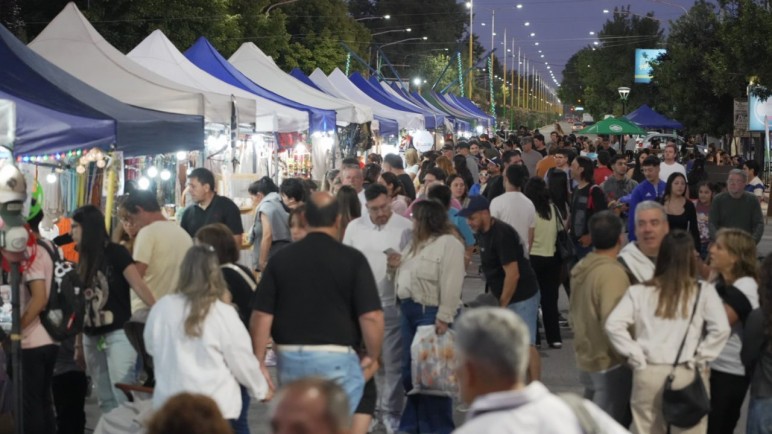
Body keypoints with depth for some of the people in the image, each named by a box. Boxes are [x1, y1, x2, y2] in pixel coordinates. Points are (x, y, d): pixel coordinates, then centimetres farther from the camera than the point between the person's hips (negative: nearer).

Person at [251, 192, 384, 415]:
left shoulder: (280, 259, 3)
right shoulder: (352, 259, -6)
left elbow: (260, 316, 0)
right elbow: (371, 317, -11)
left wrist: (259, 365, 8)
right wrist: (373, 357, 4)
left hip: (290, 360, 4)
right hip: (336, 360, -3)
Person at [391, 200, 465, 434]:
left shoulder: (448, 243, -13)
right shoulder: (415, 243, 17)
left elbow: (450, 284, -19)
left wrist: (444, 317, -24)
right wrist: (398, 265, 5)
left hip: (431, 313, -9)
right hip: (409, 310, 9)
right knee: (410, 370, 14)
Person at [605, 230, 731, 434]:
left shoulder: (639, 291, 1)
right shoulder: (704, 292, -2)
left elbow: (613, 324, -6)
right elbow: (721, 328, -11)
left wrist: (636, 356, 0)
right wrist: (700, 359, -2)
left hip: (649, 373, 2)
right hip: (688, 375, -1)